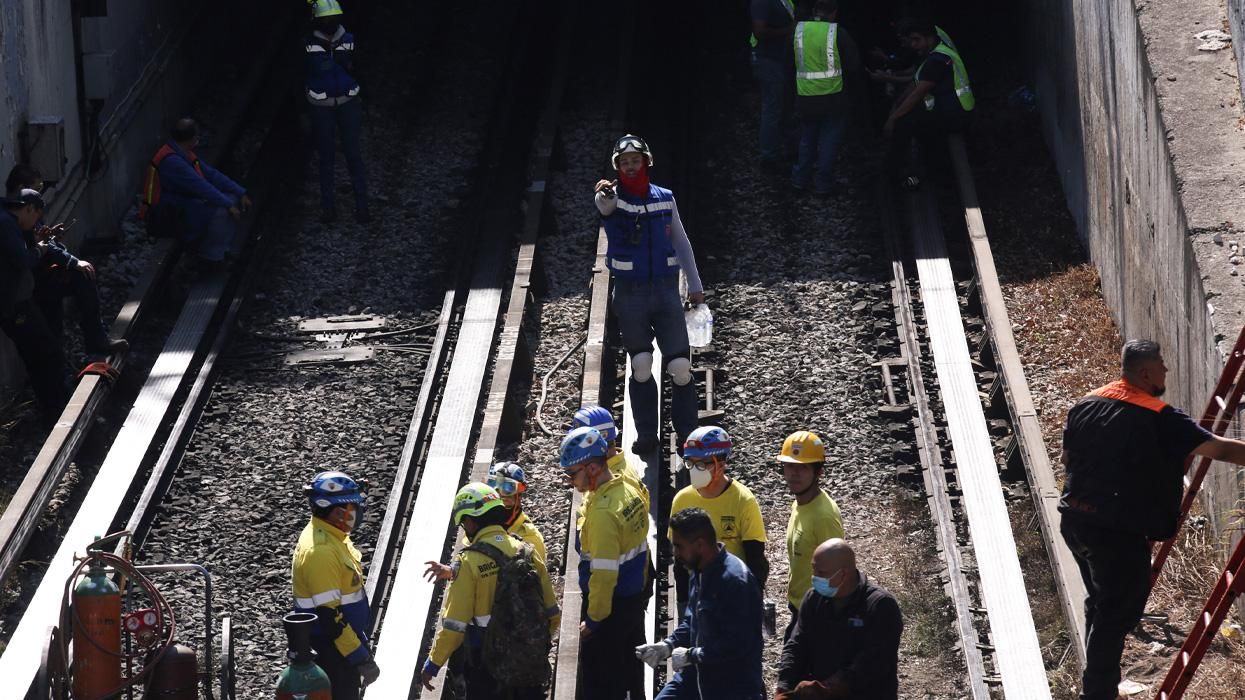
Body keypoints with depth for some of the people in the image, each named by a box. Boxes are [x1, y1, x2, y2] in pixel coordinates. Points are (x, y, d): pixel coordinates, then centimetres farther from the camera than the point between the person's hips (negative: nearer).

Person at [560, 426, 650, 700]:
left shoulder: (603, 511, -26)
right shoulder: (630, 492, 3)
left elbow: (603, 573, -26)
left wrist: (593, 619, -16)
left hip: (611, 608, -9)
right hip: (635, 601, 9)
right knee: (631, 677, 20)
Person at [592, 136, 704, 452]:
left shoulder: (665, 198, 6)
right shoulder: (612, 198, -3)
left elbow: (681, 241, 16)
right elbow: (604, 203, -30)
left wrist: (695, 284, 18)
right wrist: (604, 193, -54)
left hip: (666, 292, 1)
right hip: (630, 294, -1)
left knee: (681, 368, -6)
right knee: (641, 368, 0)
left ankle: (687, 435, 6)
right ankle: (646, 435, 13)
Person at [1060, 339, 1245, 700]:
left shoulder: (1085, 405, 6)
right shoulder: (1160, 419, -16)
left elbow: (1067, 457, 18)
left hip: (1074, 520, 8)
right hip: (1118, 533, -8)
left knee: (1100, 602, 23)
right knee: (1116, 613, 1)